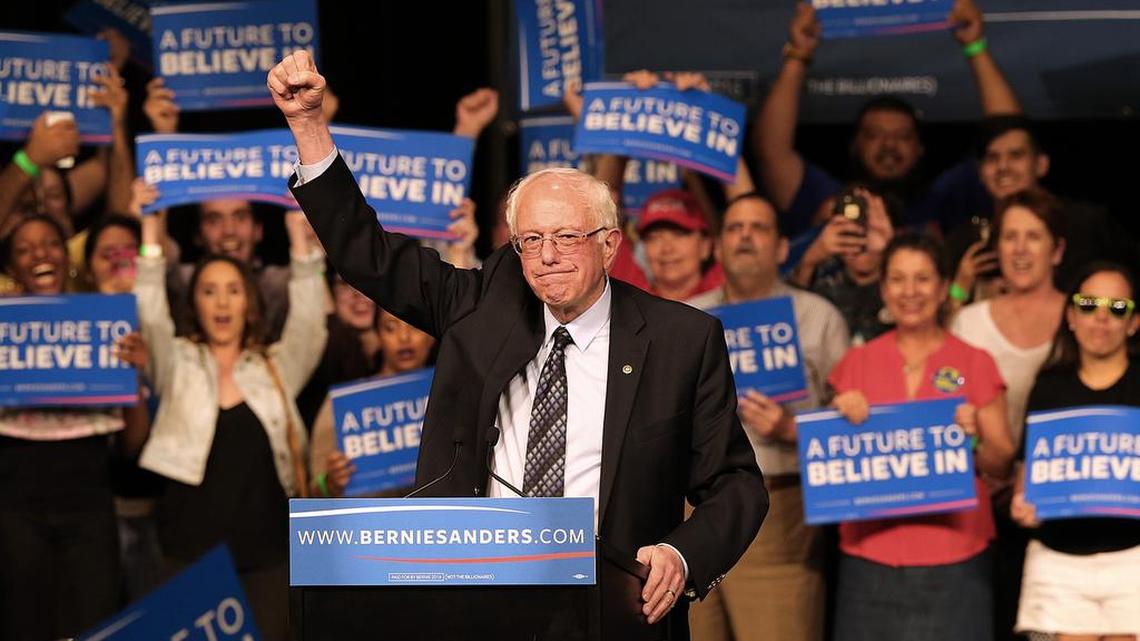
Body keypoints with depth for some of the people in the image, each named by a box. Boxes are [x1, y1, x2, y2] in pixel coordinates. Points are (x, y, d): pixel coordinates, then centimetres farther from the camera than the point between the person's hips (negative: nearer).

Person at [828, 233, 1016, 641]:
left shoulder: (975, 364, 6)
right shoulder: (857, 363, 10)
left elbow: (1003, 466, 6)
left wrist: (976, 437, -14)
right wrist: (843, 418, -4)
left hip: (952, 557, -1)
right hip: (871, 553, 1)